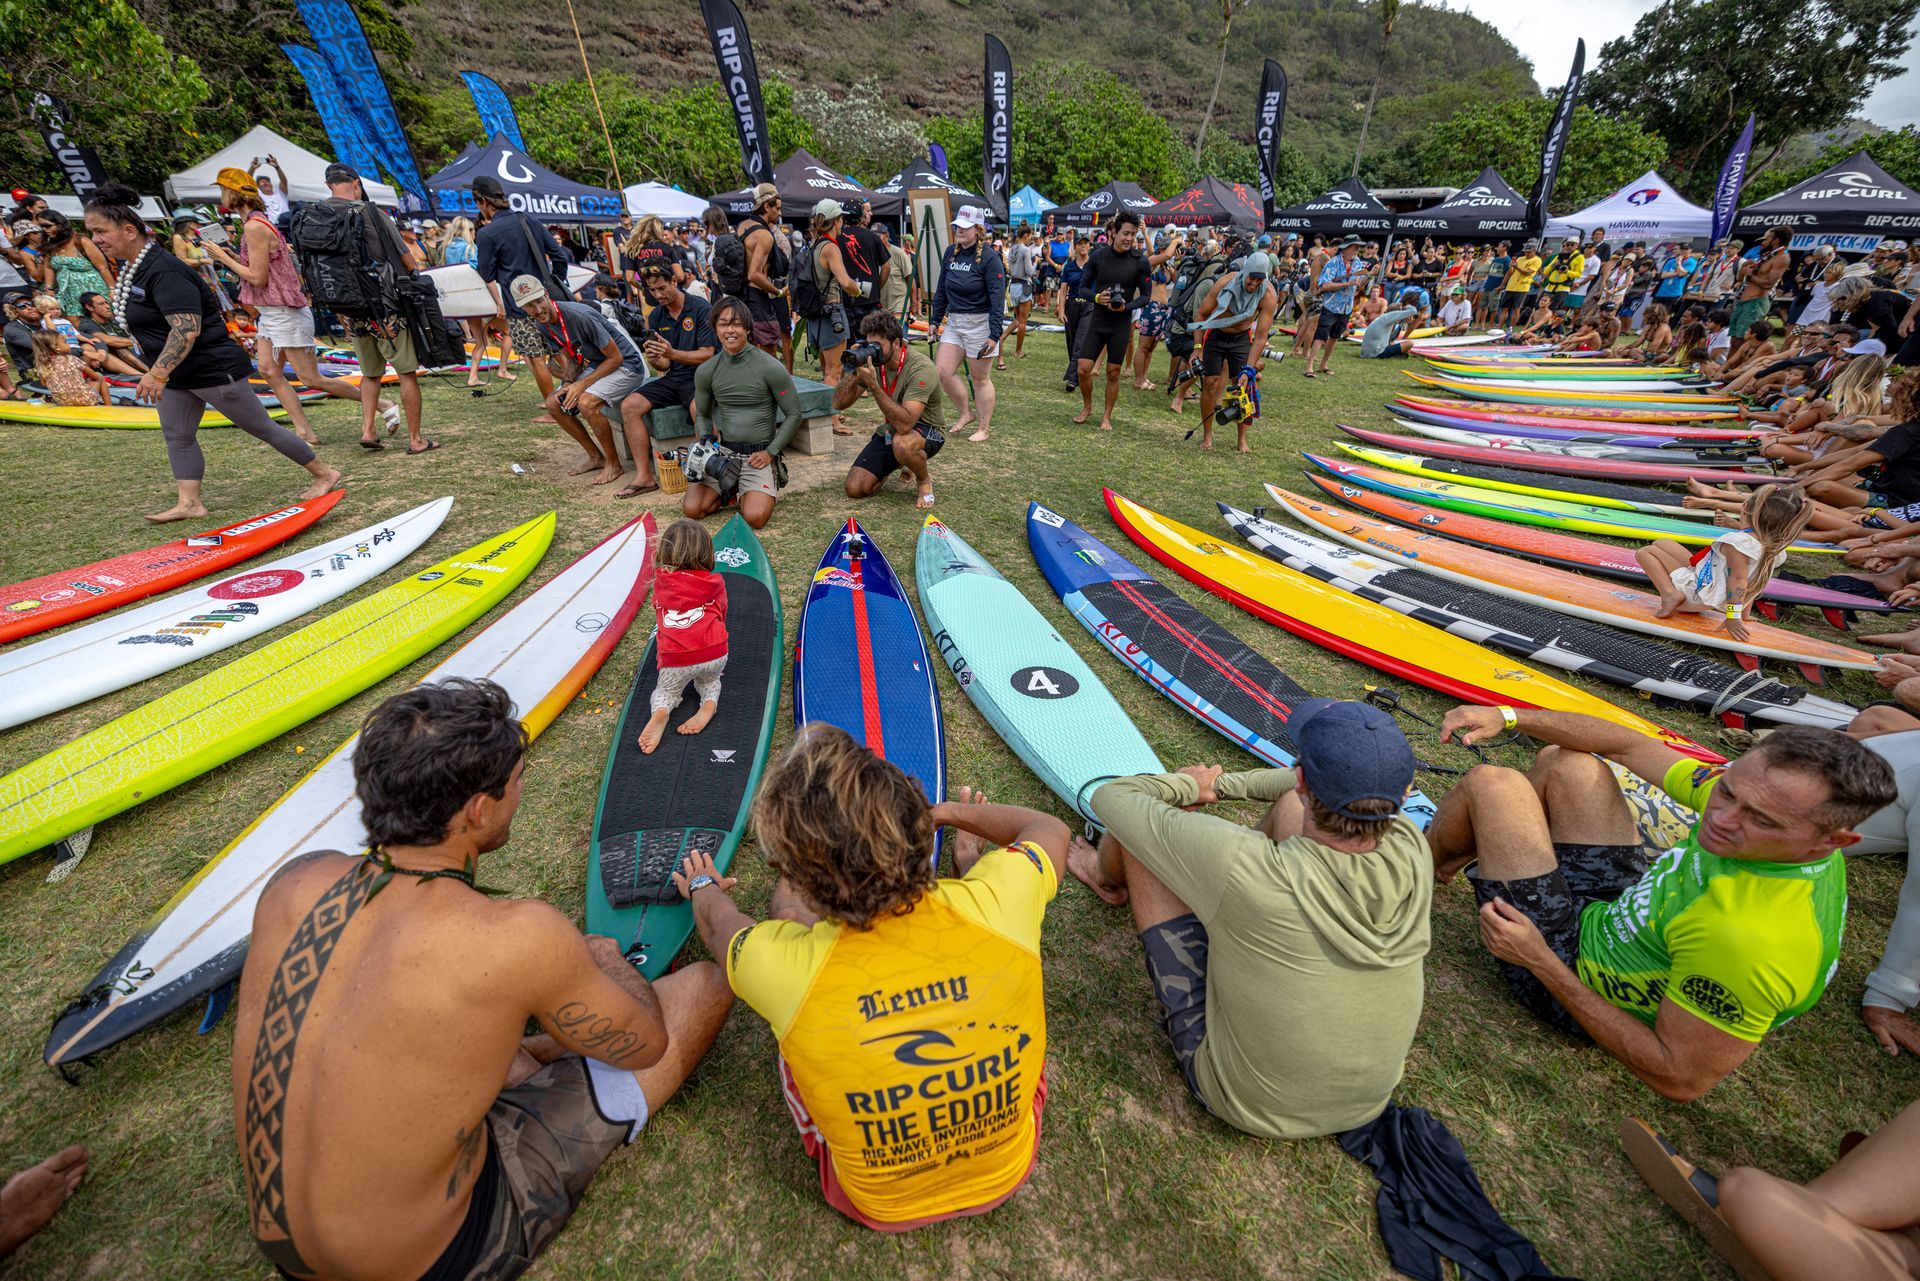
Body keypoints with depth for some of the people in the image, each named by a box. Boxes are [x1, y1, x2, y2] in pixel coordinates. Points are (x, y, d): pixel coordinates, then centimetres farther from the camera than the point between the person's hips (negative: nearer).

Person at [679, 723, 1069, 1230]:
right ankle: (968, 863, 45)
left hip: (876, 1206, -1)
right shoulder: (995, 905, -33)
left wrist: (703, 887, 16)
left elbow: (719, 921, -7)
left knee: (787, 911, 9)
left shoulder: (784, 968, -36)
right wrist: (954, 813, 7)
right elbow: (1050, 828, -7)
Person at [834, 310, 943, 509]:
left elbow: (905, 424, -39)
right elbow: (839, 404, -9)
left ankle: (924, 482, -8)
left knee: (902, 443, -42)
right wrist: (852, 372, -26)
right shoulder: (871, 361, -8)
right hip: (891, 430, 6)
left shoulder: (921, 368, -28)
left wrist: (872, 384, -40)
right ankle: (896, 462, 24)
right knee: (855, 489, -6)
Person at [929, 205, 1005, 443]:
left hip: (979, 323, -6)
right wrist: (935, 319, 11)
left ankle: (985, 428, 13)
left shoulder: (989, 257, -12)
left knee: (980, 378, 1)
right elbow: (941, 289, 15)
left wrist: (995, 334, -22)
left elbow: (997, 298, -16)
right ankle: (966, 413, 20)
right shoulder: (951, 252, 8)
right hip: (954, 321, 7)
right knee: (942, 370, -1)